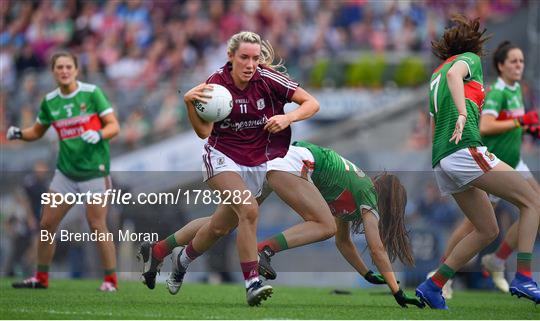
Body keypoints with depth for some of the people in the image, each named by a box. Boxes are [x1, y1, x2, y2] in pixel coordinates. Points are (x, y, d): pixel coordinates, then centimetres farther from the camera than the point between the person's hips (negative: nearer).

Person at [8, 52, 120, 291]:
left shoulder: (92, 93, -7)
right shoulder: (49, 101, 5)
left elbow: (114, 126, -7)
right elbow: (37, 131, 18)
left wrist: (99, 134, -27)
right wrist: (18, 134, -1)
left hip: (94, 170, -5)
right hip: (65, 170, 5)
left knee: (97, 225, -9)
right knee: (47, 224, 3)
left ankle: (111, 280, 2)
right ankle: (41, 278, 16)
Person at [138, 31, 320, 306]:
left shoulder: (268, 79, -14)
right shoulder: (217, 82, -12)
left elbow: (312, 104, -12)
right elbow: (204, 132, -11)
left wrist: (288, 118, -30)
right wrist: (190, 103, -27)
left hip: (256, 165, 2)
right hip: (222, 158, -2)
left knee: (220, 228, 12)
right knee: (249, 209, -29)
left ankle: (181, 261, 42)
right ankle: (252, 284, -27)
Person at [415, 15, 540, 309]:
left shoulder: (435, 75, 28)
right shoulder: (470, 59, 5)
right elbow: (454, 74, -18)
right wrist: (462, 114, -30)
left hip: (441, 160, 8)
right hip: (465, 149, -8)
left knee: (487, 231, 14)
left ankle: (433, 286, 8)